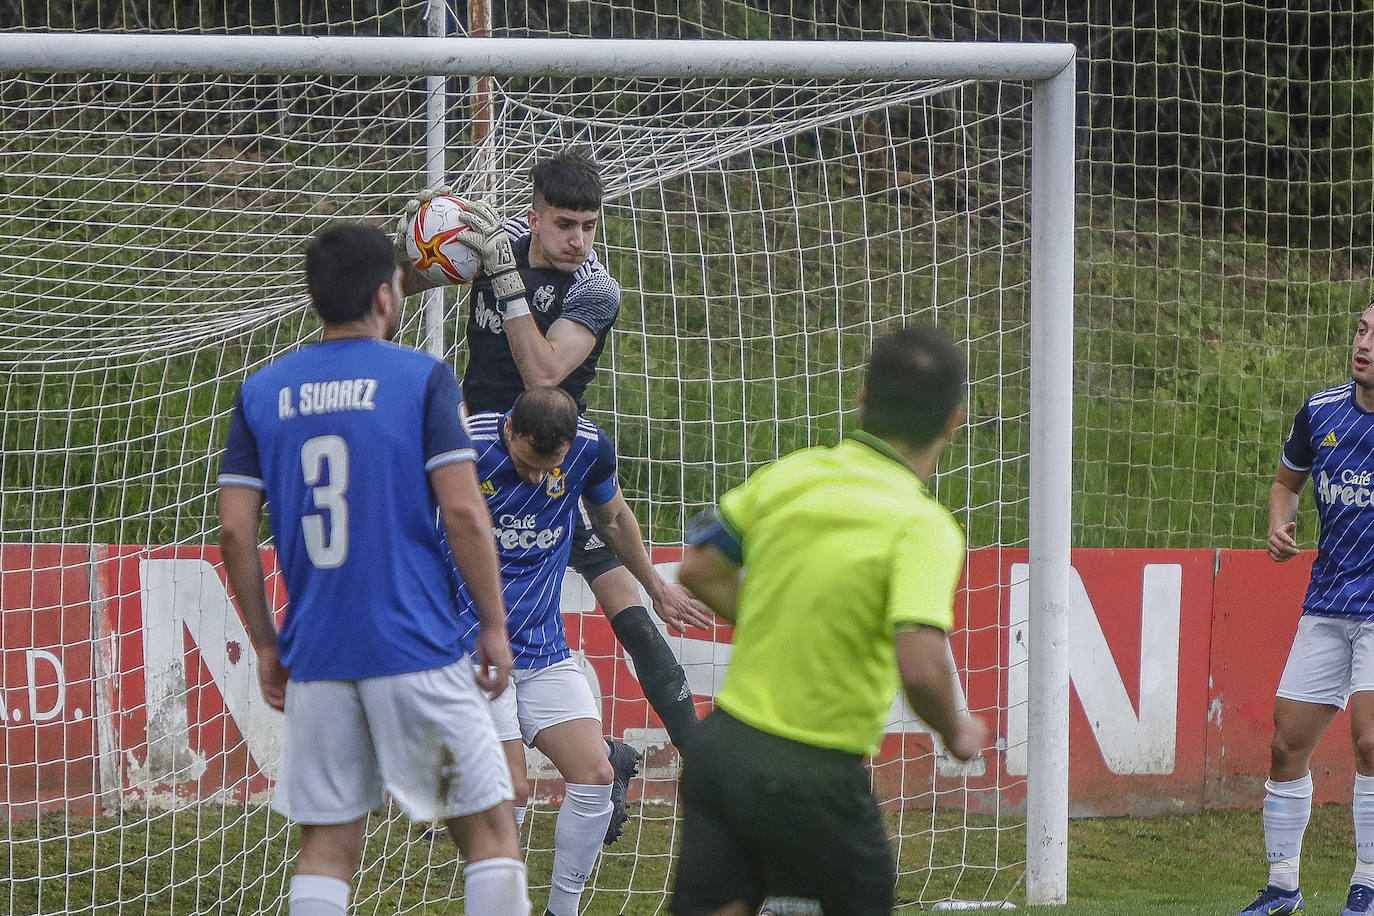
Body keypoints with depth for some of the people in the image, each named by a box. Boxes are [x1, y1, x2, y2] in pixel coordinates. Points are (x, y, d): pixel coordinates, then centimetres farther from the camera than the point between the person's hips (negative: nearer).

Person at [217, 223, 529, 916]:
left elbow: (235, 530, 4)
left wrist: (266, 645, 13)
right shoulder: (422, 378, -4)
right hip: (417, 650, -4)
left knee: (326, 848, 8)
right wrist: (494, 625, -1)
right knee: (489, 829, 4)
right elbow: (464, 512, -10)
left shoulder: (261, 392, 7)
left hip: (314, 656, 4)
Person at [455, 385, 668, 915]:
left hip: (544, 646, 5)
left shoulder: (589, 449, -4)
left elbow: (614, 518, 19)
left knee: (594, 777, -5)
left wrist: (655, 586, 32)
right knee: (510, 792, -12)